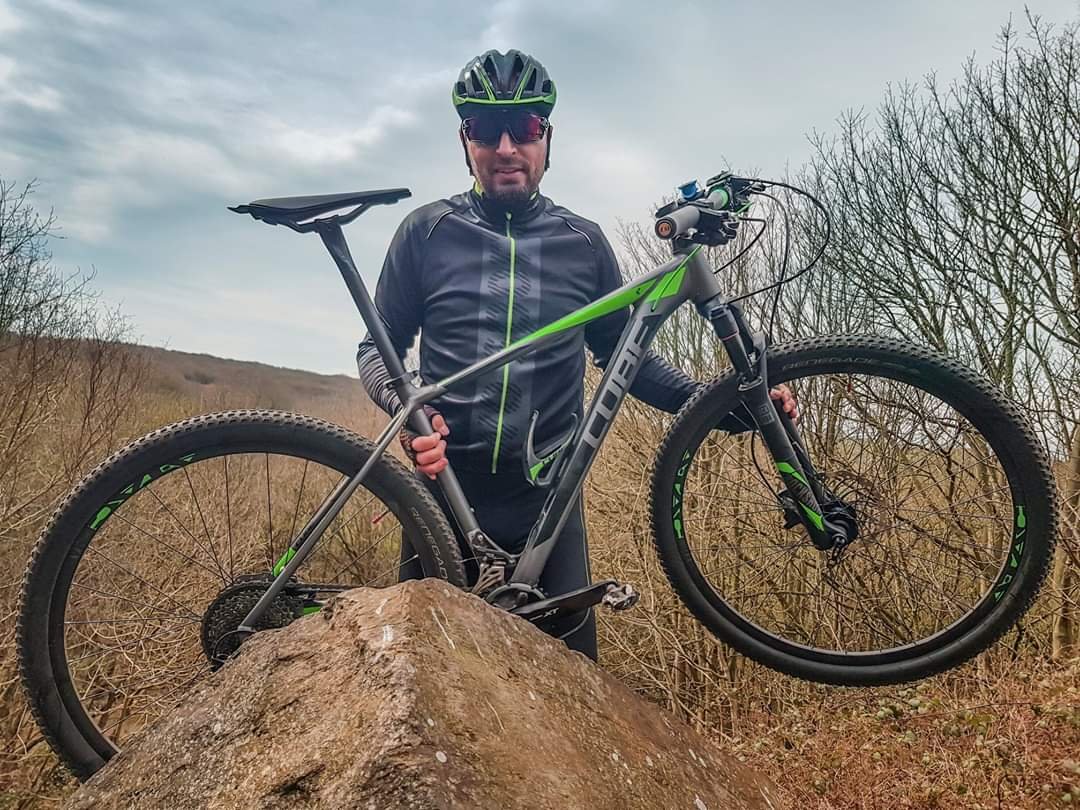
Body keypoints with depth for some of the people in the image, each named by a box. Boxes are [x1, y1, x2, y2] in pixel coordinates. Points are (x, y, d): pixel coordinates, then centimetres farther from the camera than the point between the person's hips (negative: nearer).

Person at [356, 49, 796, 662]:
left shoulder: (582, 242, 5)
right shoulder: (428, 232, 1)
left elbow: (624, 356, 11)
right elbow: (379, 346, 5)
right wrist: (406, 410, -16)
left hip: (548, 499, 1)